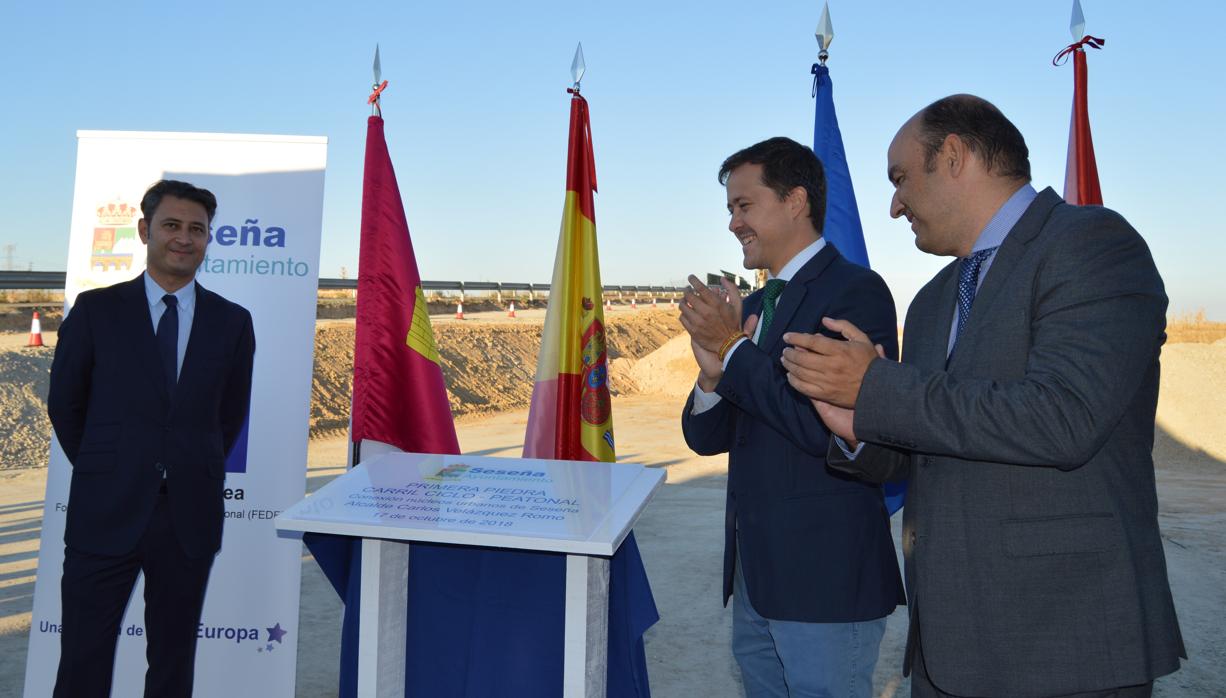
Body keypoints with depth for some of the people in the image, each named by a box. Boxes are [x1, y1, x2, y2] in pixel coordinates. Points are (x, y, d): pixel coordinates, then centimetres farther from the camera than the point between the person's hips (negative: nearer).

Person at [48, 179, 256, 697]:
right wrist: (105, 472, 9)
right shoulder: (96, 309, 1)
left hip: (191, 515, 1)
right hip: (106, 514, -1)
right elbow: (64, 404, 7)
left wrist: (197, 473, 9)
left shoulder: (233, 321, 4)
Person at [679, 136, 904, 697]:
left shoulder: (856, 291, -13)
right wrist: (713, 373, -11)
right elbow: (705, 439, 10)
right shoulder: (754, 306, 11)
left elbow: (827, 426, -24)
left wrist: (735, 349, -15)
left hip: (825, 576, -8)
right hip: (754, 571, 8)